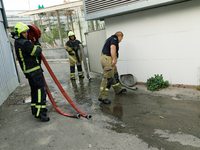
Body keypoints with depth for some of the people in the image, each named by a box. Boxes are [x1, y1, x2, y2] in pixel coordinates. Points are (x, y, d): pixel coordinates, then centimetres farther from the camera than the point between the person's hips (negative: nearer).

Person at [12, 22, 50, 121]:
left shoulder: (17, 42, 14)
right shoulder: (24, 43, -18)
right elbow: (37, 51, -17)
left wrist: (34, 42, 8)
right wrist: (37, 43, -1)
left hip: (28, 71, 10)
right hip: (34, 70, -10)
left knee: (34, 89, 19)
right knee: (41, 88, -12)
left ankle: (34, 109, 30)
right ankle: (40, 112, -13)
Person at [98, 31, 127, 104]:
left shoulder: (111, 38, 27)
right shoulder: (115, 38, -4)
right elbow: (112, 48, -23)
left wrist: (114, 65, 39)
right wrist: (114, 59, -29)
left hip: (105, 58, 10)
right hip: (108, 59, -10)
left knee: (115, 75, 22)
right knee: (107, 78, -9)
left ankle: (118, 90, 38)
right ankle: (102, 97, -5)